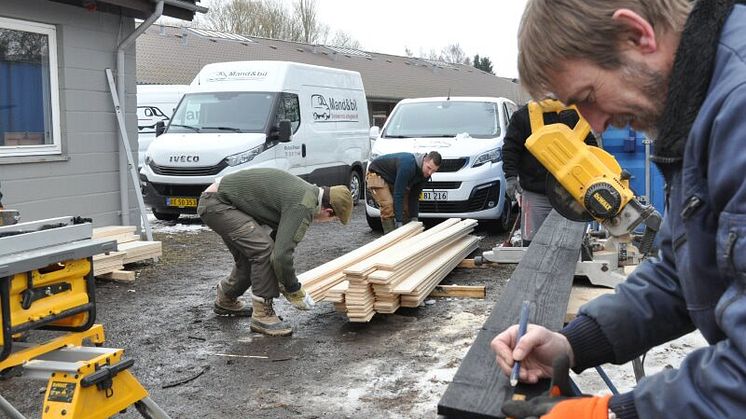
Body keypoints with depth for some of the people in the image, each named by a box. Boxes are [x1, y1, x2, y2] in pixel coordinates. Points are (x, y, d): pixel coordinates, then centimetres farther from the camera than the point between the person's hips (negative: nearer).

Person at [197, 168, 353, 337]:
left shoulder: (306, 191, 9)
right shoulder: (303, 206, -22)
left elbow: (280, 243, 20)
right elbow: (281, 255, -26)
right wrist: (295, 292, -11)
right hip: (216, 203, -10)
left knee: (253, 256, 15)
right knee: (263, 249, -18)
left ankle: (225, 300, 39)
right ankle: (262, 315, -8)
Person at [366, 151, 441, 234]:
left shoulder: (425, 174, -14)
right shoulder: (408, 165, -39)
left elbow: (414, 196, -4)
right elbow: (398, 194, -38)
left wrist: (414, 217, -9)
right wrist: (399, 221, -37)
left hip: (393, 180, 8)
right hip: (377, 174, -8)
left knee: (406, 207, 1)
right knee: (388, 206, -25)